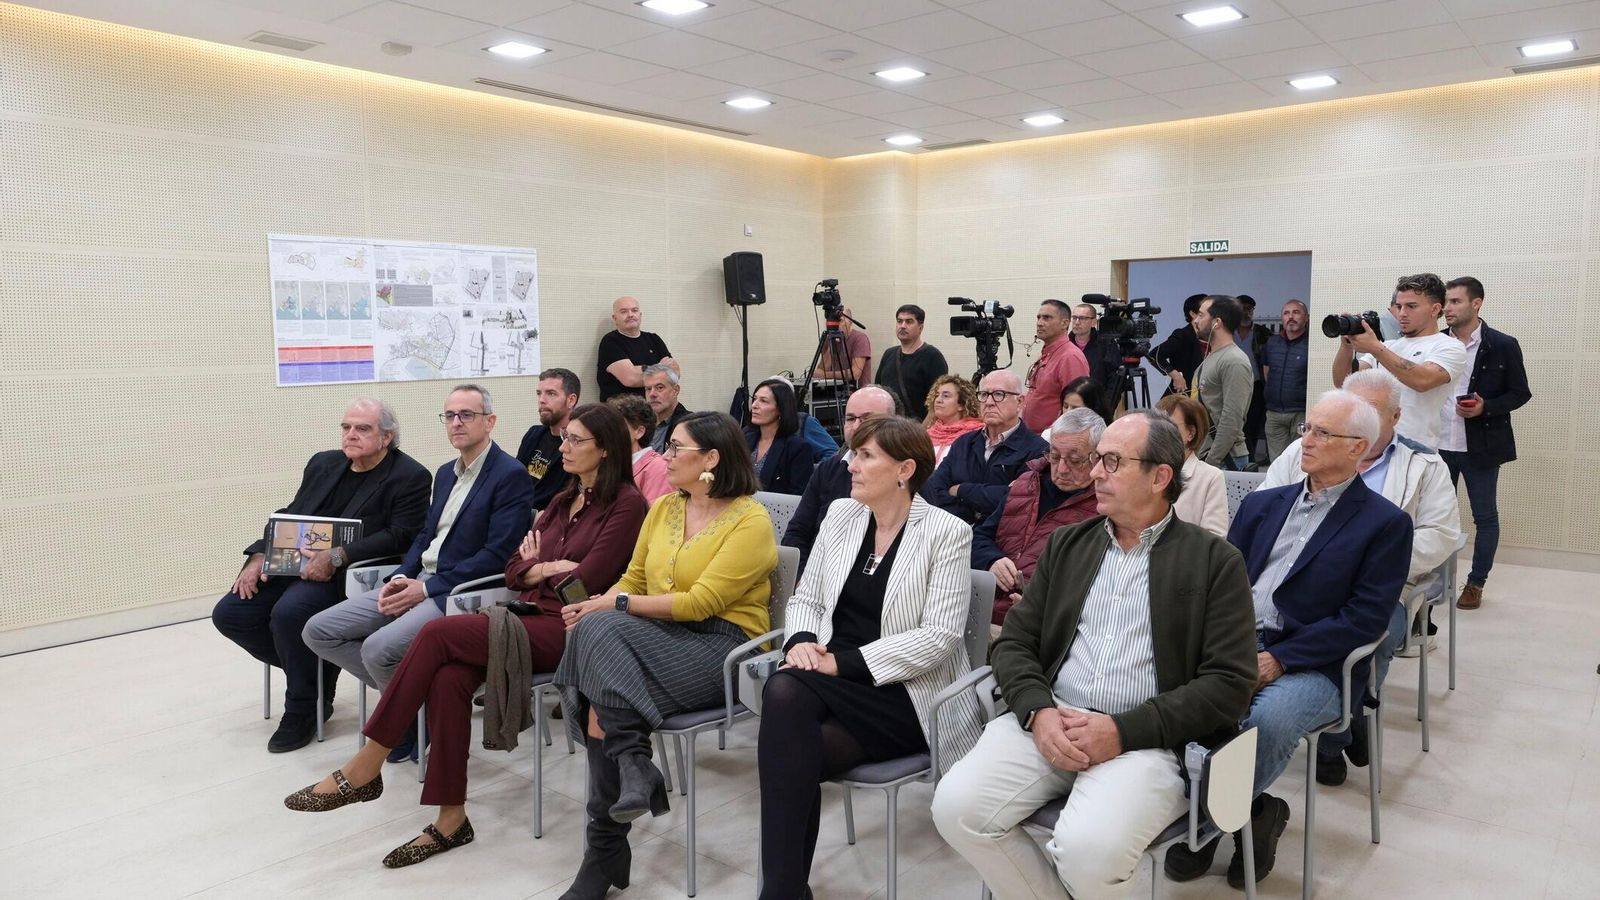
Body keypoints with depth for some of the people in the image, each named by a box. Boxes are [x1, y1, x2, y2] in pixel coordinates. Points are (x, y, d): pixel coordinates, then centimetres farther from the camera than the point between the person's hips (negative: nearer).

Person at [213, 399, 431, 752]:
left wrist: (337, 556, -24)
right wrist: (260, 555, 1)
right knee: (229, 614, -6)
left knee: (289, 612, -31)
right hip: (295, 563, 8)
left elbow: (399, 536, -15)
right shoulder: (324, 463, 16)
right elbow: (290, 516, 18)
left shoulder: (410, 477, -6)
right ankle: (315, 671, 12)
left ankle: (302, 710, -8)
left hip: (349, 574, -8)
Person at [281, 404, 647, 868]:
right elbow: (513, 572, 17)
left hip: (569, 631, -7)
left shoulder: (626, 504, -6)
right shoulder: (563, 500, 20)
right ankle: (451, 818, -16)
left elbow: (586, 582, -14)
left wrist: (537, 565, 3)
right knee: (448, 676, -23)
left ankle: (365, 768, -10)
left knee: (438, 633, -21)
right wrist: (548, 568, -2)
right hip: (531, 618, 7)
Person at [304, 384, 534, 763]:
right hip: (416, 582, 9)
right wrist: (400, 577, -1)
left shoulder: (511, 476, -10)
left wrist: (427, 588, -17)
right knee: (319, 631, 0)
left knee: (378, 648, -29)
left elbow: (498, 554, -17)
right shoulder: (446, 473, 18)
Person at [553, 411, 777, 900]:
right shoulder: (662, 508, 14)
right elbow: (632, 580, 15)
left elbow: (699, 603, -15)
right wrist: (600, 606, -7)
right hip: (657, 636, 6)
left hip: (721, 646, -6)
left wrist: (615, 606, -14)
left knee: (602, 633, -29)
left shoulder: (751, 520, -7)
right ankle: (632, 765, -21)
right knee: (597, 630, -28)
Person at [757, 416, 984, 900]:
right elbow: (805, 598, 15)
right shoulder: (840, 515, 11)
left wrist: (844, 662, -20)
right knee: (784, 692, -31)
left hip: (905, 696, -5)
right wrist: (801, 640, -9)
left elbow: (940, 636, -15)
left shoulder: (947, 532, -7)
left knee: (788, 722, -30)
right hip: (834, 683, 5)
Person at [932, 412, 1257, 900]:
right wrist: (1039, 712, -9)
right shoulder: (1065, 544, 15)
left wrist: (1124, 731, -15)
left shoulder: (1215, 561, 3)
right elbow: (1014, 643, 12)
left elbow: (1229, 683, -5)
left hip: (1146, 739, -3)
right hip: (1048, 723, 4)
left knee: (1089, 847, -31)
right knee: (957, 806, -21)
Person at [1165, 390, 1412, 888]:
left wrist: (1278, 659, -17)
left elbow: (1365, 618, -7)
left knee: (1269, 718, -35)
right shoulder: (1262, 504, 19)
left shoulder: (1385, 523, 3)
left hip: (1310, 665, -4)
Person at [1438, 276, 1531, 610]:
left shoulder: (1503, 345, -5)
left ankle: (1475, 583, 18)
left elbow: (1520, 393, -1)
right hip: (1438, 445, 3)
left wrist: (1486, 408, -18)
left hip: (1480, 447, -3)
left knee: (1485, 517, 6)